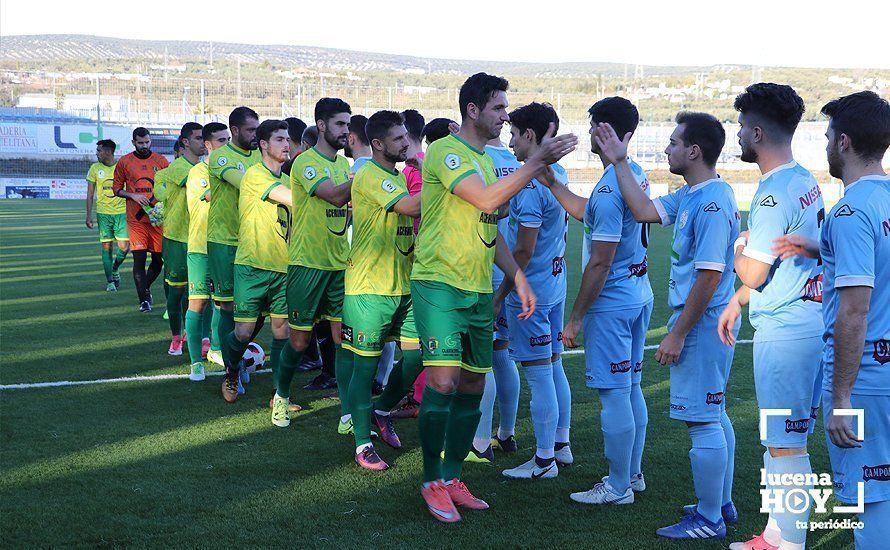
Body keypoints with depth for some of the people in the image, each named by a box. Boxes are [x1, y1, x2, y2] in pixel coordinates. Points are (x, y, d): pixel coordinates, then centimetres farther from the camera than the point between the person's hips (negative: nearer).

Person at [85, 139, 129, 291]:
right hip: (103, 213, 1)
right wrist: (89, 216, 2)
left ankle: (115, 269, 23)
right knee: (106, 247, -1)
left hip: (121, 212, 0)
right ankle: (110, 281, 9)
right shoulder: (95, 168, 4)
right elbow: (90, 194, 7)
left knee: (124, 247, -7)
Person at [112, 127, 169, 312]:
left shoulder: (161, 161, 6)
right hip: (136, 219, -2)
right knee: (139, 258, -6)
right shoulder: (124, 162, 4)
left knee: (158, 258, 6)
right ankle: (143, 300, 1)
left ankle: (146, 288, 32)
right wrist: (133, 196, -10)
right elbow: (117, 187, 8)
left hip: (158, 218, 2)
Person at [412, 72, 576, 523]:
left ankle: (453, 478, 19)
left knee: (472, 386, 8)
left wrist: (518, 278, 15)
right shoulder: (446, 152, -9)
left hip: (478, 290, 8)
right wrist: (538, 162, -21)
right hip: (440, 284, -8)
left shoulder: (484, 160, 17)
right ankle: (432, 480, 4)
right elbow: (486, 199, -23)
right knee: (443, 382, -11)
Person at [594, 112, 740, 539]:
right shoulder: (690, 196, 10)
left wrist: (677, 335, -19)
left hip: (702, 323, -11)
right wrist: (620, 163, 12)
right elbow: (644, 211, 12)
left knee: (702, 420, -3)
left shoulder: (713, 203, -21)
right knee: (713, 415, 17)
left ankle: (708, 520, 6)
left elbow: (709, 277, -23)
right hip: (705, 321, 11)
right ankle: (720, 504, 29)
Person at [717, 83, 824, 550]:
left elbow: (752, 273, -16)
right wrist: (737, 301, 21)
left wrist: (740, 245, 3)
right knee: (778, 440, 18)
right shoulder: (806, 182, 12)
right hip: (809, 322, 10)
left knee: (786, 445, -2)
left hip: (784, 332, -10)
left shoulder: (775, 193, -19)